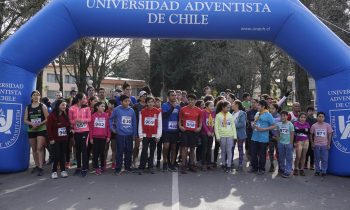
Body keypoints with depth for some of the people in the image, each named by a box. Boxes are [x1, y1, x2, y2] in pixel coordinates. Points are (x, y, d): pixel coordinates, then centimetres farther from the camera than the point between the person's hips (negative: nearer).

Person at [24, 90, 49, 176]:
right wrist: (31, 123, -13)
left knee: (39, 148, -12)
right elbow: (25, 120, 6)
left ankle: (41, 168, -10)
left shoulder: (42, 106, 0)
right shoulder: (28, 107, 8)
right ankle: (36, 166, 26)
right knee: (34, 149, 12)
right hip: (31, 130, 4)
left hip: (41, 129, -4)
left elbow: (47, 118, -5)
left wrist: (40, 124, -18)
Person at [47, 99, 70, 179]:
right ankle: (54, 171, 11)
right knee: (56, 155, -3)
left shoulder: (66, 115, 7)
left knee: (63, 154, 9)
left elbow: (68, 125, 12)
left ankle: (63, 170, 17)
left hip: (64, 139, 5)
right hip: (55, 139, -4)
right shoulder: (52, 115, -9)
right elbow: (49, 128, -10)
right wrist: (51, 138, -12)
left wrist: (68, 135, 1)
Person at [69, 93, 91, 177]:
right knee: (77, 149, 11)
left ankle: (84, 169, 4)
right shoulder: (72, 108, -3)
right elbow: (70, 120, 1)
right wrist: (75, 121, -19)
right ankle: (78, 167, 25)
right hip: (76, 131, 1)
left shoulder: (87, 108, -1)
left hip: (85, 131, -1)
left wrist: (82, 120, -18)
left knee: (84, 149, -2)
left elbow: (89, 119, -1)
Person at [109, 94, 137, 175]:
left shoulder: (131, 110, 5)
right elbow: (111, 119, 5)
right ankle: (118, 169, 11)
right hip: (120, 134, -3)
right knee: (120, 152, 1)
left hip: (130, 134, 3)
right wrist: (112, 128, 0)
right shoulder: (117, 109, -4)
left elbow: (134, 122, 10)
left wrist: (135, 134, 10)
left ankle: (127, 166, 26)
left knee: (129, 151, 11)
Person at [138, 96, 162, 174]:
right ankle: (142, 167, 3)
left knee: (152, 151, 8)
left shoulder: (158, 111, 1)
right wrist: (140, 135, -1)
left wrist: (158, 136, -2)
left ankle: (150, 167, 18)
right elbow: (140, 124, 3)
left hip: (154, 135, 1)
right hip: (145, 135, 0)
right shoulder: (142, 111, 2)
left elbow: (160, 124, 1)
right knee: (144, 151, -5)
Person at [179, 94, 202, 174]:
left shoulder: (198, 110, 5)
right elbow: (180, 119, 9)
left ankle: (191, 165, 22)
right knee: (184, 148, -4)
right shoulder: (183, 109, 1)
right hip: (185, 131, -2)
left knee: (192, 149, 11)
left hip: (194, 131, 2)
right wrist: (180, 126, -6)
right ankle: (183, 166, 2)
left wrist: (199, 127, 0)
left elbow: (200, 121, 16)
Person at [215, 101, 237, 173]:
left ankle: (229, 166, 5)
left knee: (229, 151, -1)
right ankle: (223, 164, 21)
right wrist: (217, 136, -8)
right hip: (222, 136, -1)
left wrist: (235, 135, 3)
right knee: (223, 151, 7)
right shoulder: (218, 115, -1)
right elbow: (216, 126, -2)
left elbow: (233, 126, 8)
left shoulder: (230, 115, 7)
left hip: (230, 135, 1)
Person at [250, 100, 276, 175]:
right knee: (253, 153, 11)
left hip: (263, 138, -6)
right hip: (254, 137, 6)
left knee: (262, 154, 6)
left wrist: (263, 129, -18)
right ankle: (254, 167, 27)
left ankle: (261, 169, 21)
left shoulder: (268, 115, -10)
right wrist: (253, 125, -2)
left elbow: (273, 126, -11)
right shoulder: (257, 114, 10)